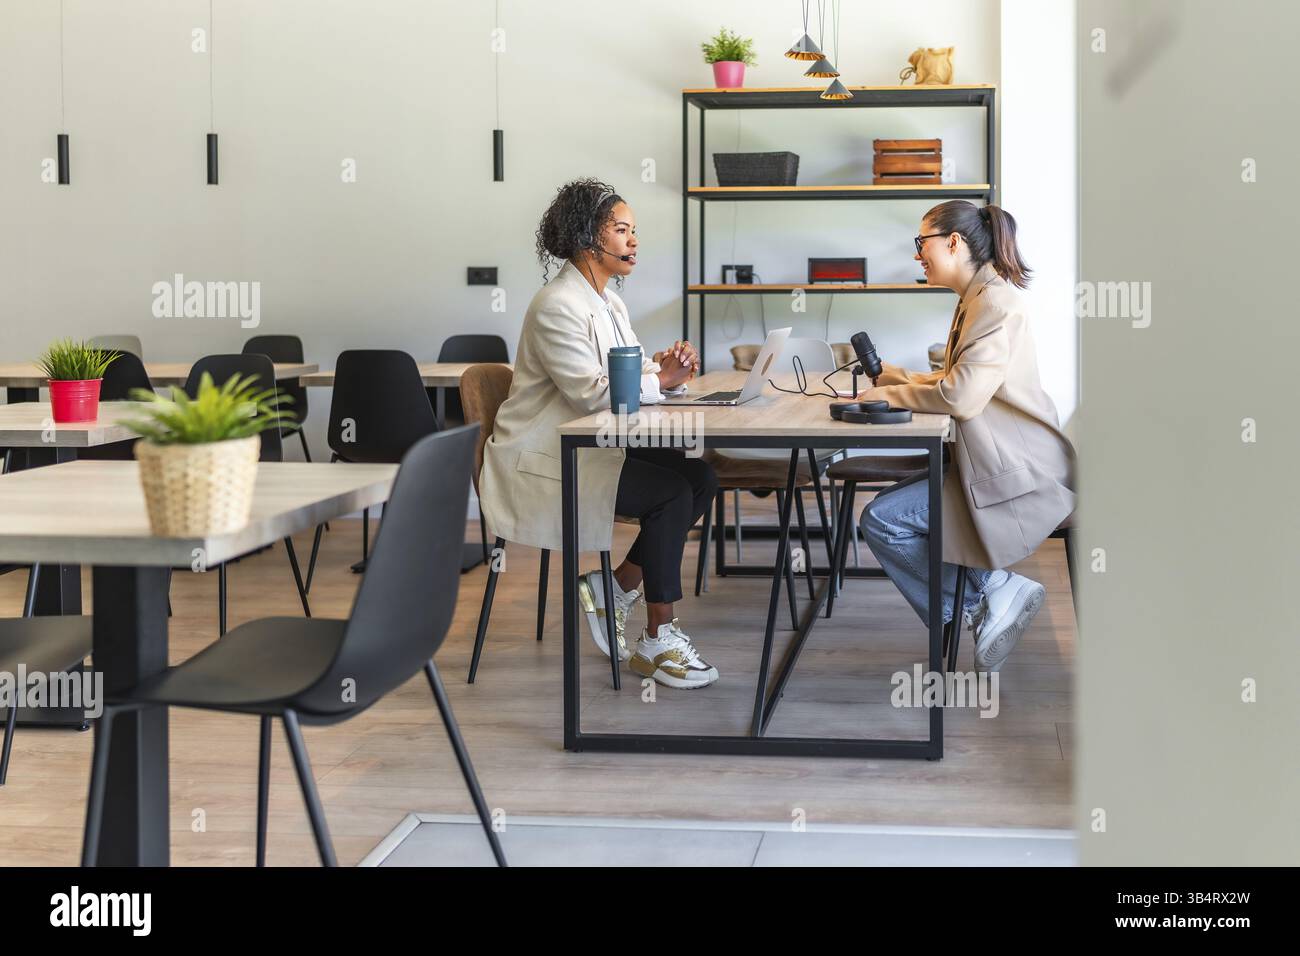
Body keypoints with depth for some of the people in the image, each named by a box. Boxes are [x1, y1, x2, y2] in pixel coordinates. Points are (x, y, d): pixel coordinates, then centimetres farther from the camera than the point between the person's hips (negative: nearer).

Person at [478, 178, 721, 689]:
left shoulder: (607, 301, 13)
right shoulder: (558, 306, -17)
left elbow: (631, 373, 12)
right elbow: (591, 392, -24)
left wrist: (667, 365, -9)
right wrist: (662, 380, -20)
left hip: (590, 447, 9)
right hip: (542, 463, -9)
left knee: (700, 476, -8)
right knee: (672, 492, -22)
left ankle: (616, 589, 2)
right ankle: (658, 639, -11)